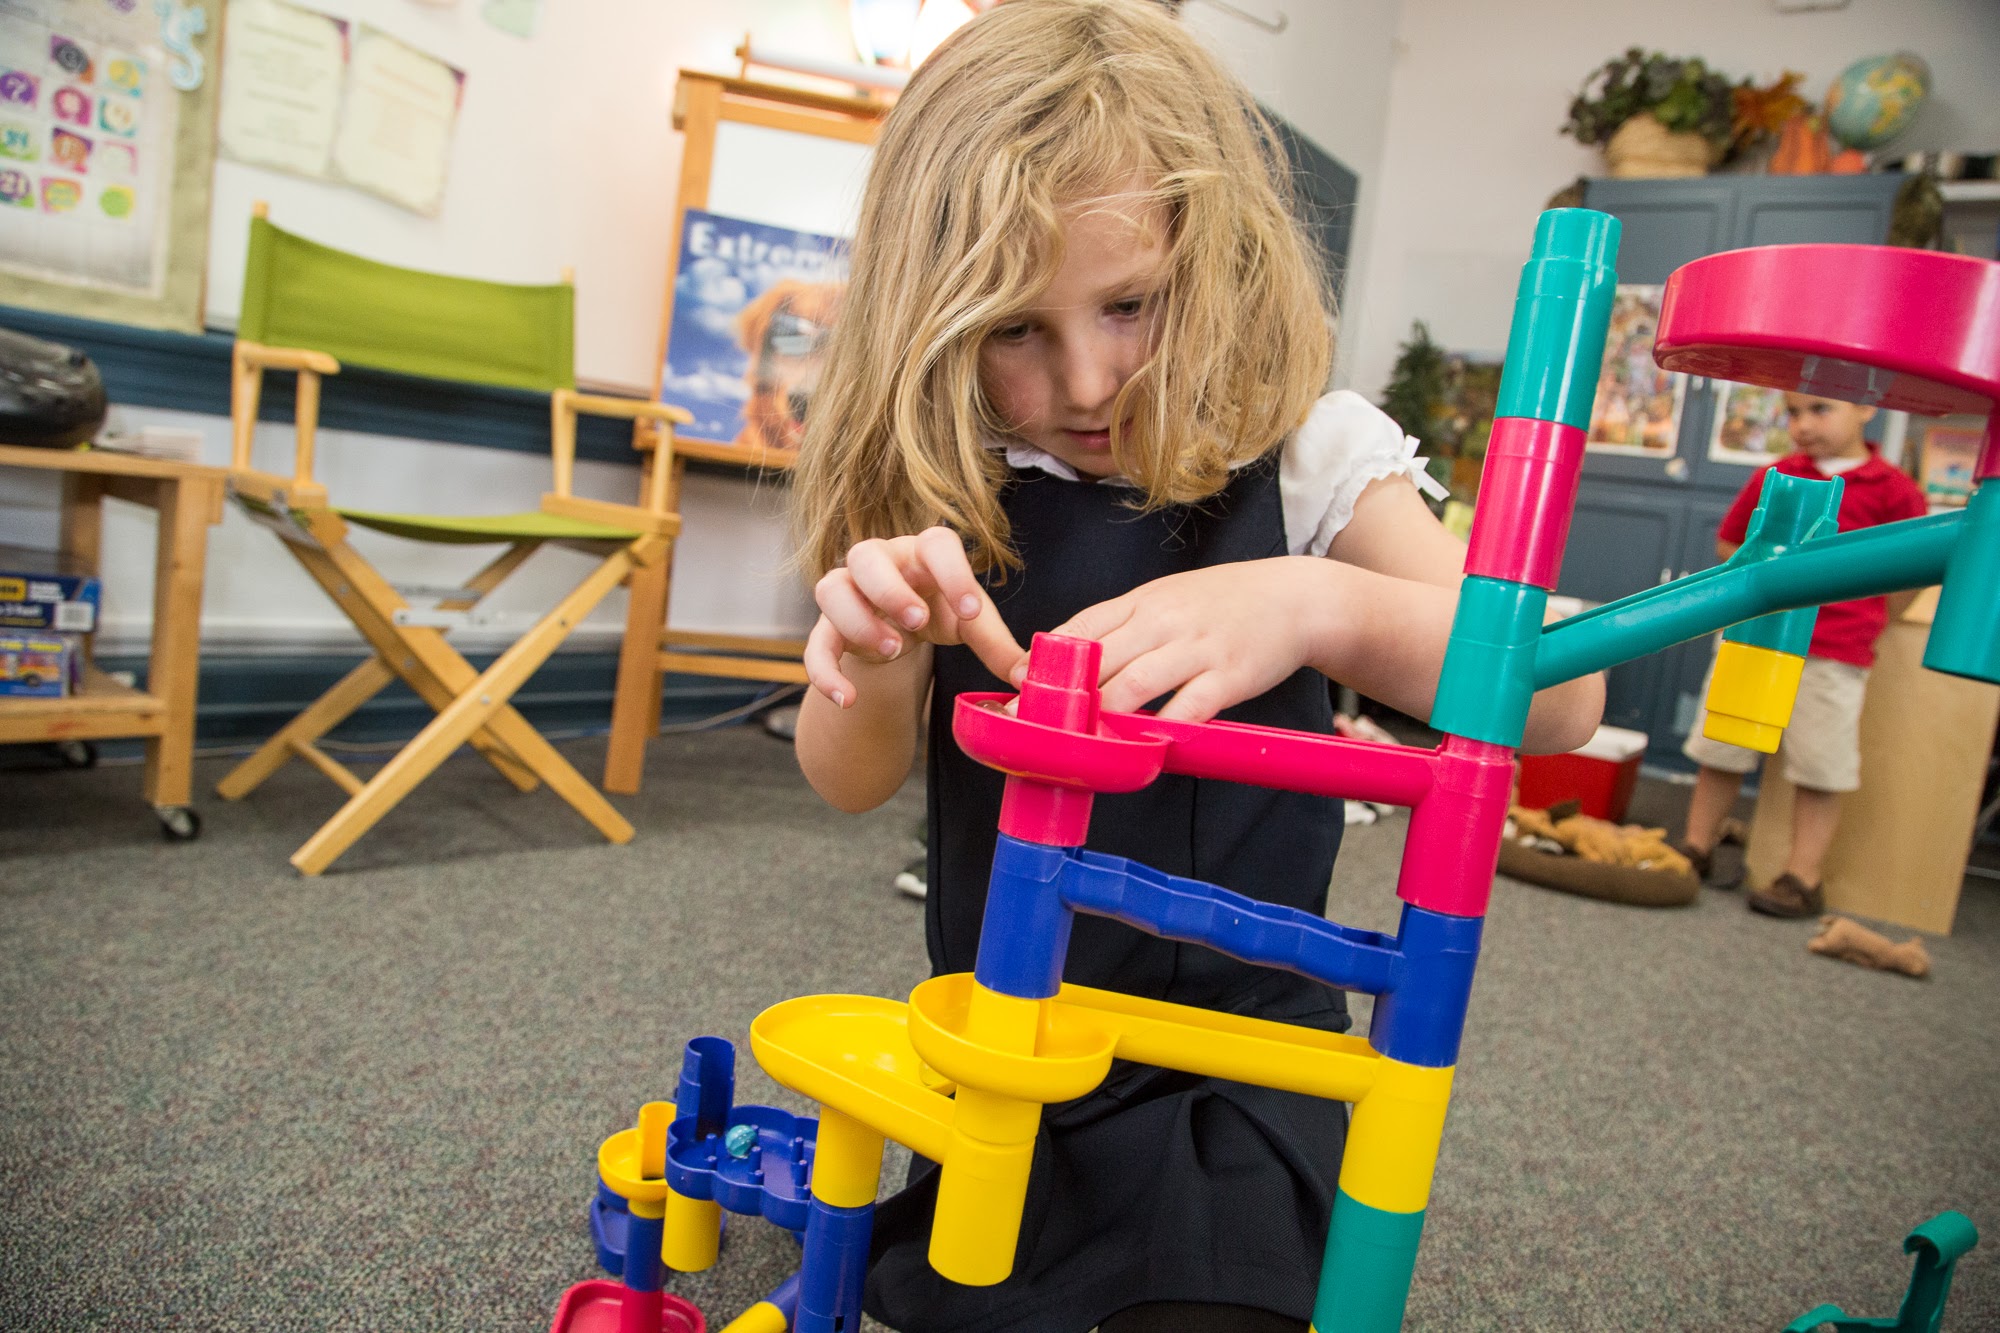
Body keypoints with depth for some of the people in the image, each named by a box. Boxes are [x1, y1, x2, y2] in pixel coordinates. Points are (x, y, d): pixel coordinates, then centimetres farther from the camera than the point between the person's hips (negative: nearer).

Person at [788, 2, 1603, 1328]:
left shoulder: (1303, 455, -12)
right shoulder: (949, 492, -6)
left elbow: (1561, 698, -20)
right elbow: (852, 780, -6)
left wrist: (1312, 604, -39)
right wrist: (874, 660, -31)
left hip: (1231, 1055, -2)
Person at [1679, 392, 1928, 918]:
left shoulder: (1893, 491, -3)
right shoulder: (1773, 478, 6)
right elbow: (1728, 543, 18)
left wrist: (1857, 627, 2)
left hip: (1832, 657, -4)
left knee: (1819, 771, 1)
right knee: (1720, 751, 10)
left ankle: (1803, 879, 9)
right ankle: (1696, 849, 22)